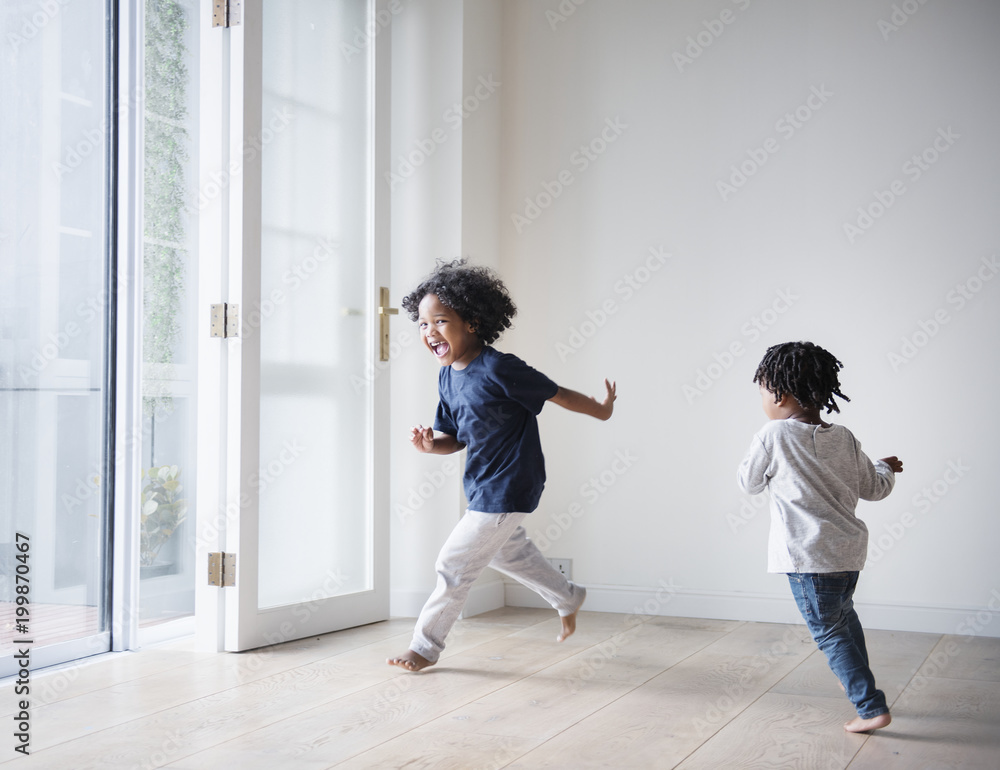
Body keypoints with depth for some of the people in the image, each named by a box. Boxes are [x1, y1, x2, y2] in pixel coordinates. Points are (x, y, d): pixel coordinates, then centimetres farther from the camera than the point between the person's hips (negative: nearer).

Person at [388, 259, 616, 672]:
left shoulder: (498, 369, -25)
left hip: (507, 489, -9)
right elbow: (457, 438, 7)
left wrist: (601, 408, -2)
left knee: (454, 564, -4)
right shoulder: (447, 378, 0)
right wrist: (430, 443, -14)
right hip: (482, 486, 9)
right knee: (509, 552, 28)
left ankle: (425, 646, 12)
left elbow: (557, 394, -14)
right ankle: (568, 598, 49)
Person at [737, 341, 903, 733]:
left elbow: (749, 482, 0)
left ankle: (871, 707, 2)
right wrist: (886, 469, 31)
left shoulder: (773, 436, -14)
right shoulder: (844, 438, 2)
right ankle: (858, 679, 47)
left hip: (809, 556, -7)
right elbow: (874, 488, 9)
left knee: (829, 631, 4)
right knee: (843, 614, 29)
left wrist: (756, 452, 18)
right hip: (850, 548, 7)